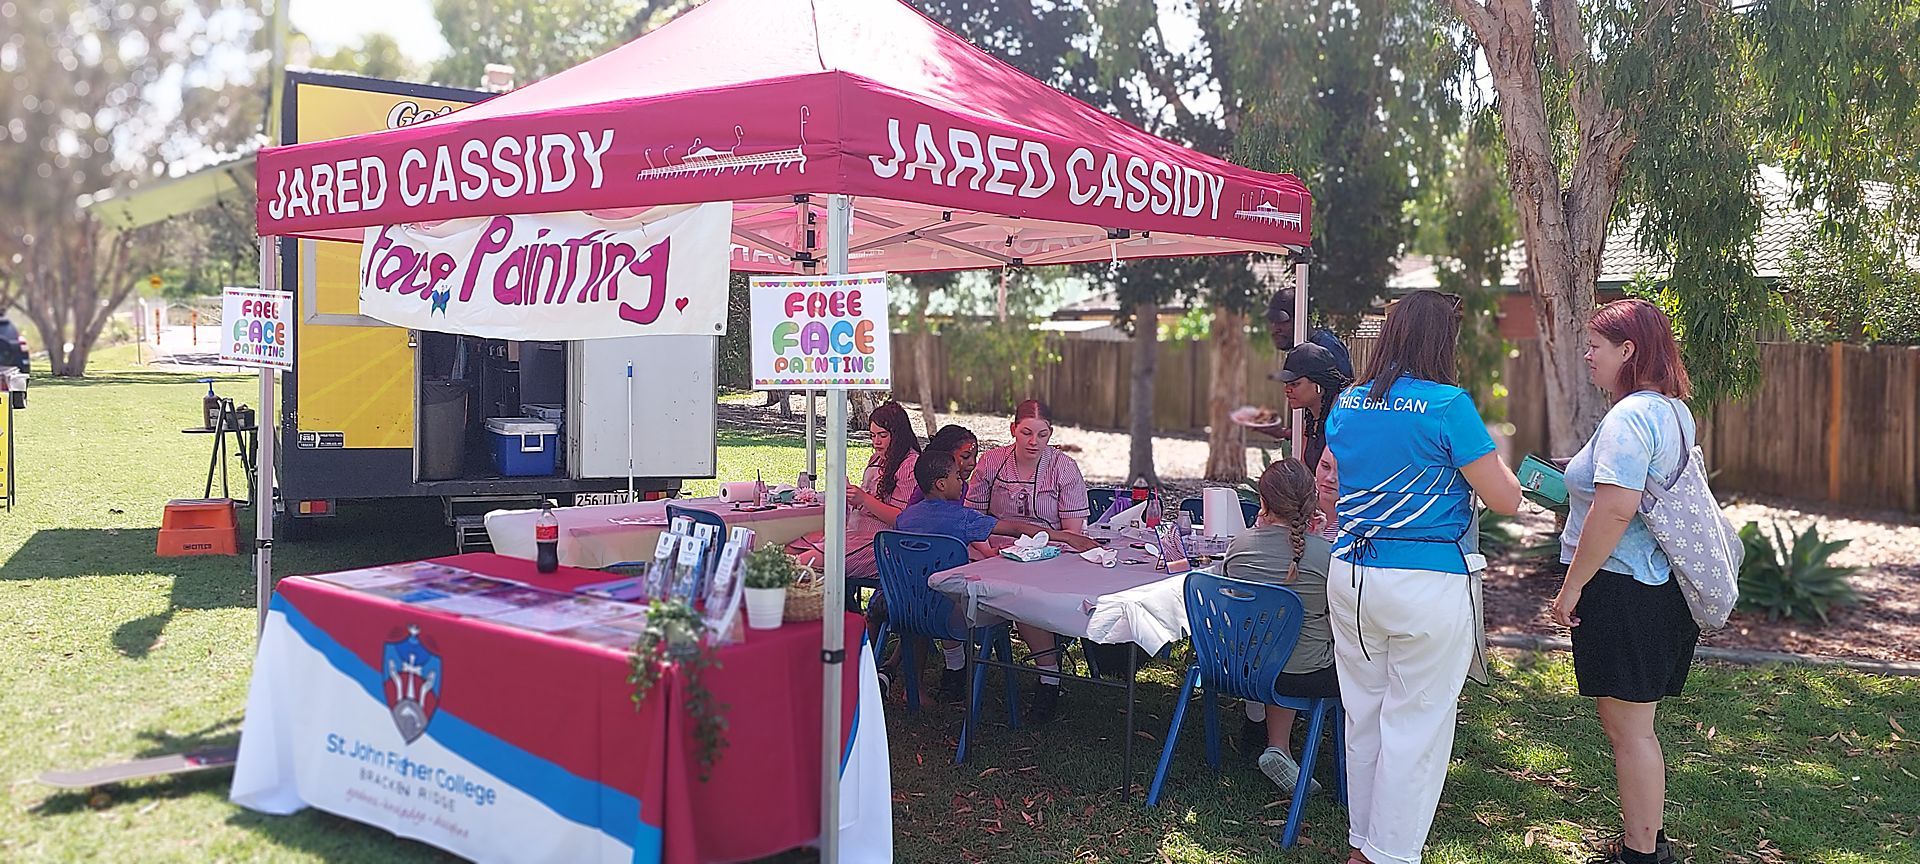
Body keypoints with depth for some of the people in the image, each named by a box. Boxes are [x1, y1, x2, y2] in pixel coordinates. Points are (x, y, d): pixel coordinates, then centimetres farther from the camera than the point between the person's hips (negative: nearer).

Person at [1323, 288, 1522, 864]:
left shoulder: (1346, 405, 7)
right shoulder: (1448, 405, -12)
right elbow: (1506, 500, -8)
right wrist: (1494, 459, 11)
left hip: (1350, 575, 6)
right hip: (1428, 583, -6)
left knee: (1363, 715, 16)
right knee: (1415, 725, 4)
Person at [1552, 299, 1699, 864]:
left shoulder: (1629, 417, -19)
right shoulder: (1674, 411, 13)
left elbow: (1615, 510, -26)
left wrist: (1572, 586, -19)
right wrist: (1566, 487, 23)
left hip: (1623, 588, -10)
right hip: (1661, 585, 10)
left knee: (1628, 730, -1)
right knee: (1636, 726, 19)